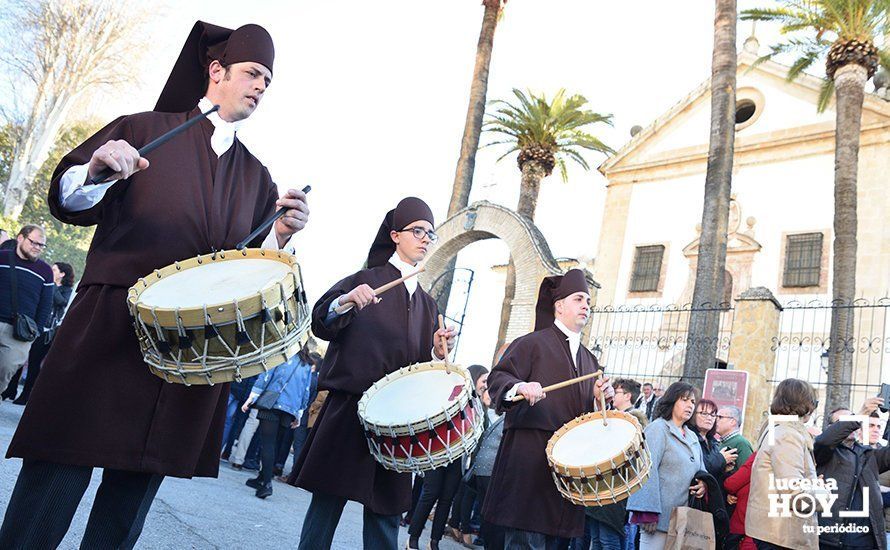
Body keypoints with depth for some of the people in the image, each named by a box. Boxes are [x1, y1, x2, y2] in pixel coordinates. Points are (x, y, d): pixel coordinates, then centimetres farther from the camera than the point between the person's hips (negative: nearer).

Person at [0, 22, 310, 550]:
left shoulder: (257, 177, 17)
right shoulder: (147, 130, 8)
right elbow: (69, 202, 5)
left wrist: (281, 235, -7)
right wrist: (95, 172, -17)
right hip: (109, 330, -3)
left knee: (131, 497, 9)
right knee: (55, 483, -3)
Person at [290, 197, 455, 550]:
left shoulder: (427, 304, 17)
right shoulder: (366, 280, 4)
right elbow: (321, 324, -5)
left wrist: (439, 352, -3)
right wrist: (345, 301, -24)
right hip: (349, 410, -4)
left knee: (386, 512, 5)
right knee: (327, 502, -1)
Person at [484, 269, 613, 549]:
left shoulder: (589, 360, 22)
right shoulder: (532, 343, 2)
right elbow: (497, 378, -7)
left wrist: (599, 398, 2)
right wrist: (520, 387, -28)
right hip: (529, 463, -6)